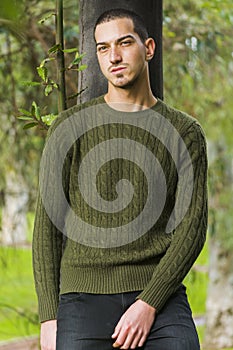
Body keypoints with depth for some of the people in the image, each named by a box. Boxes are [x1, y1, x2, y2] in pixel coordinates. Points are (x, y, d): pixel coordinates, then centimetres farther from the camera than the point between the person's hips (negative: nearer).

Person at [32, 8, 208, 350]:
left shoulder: (185, 132, 8)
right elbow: (47, 223, 5)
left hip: (159, 296, 0)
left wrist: (148, 305, -11)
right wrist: (49, 318, -3)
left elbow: (193, 226, 1)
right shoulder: (70, 127, 7)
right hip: (84, 295, 0)